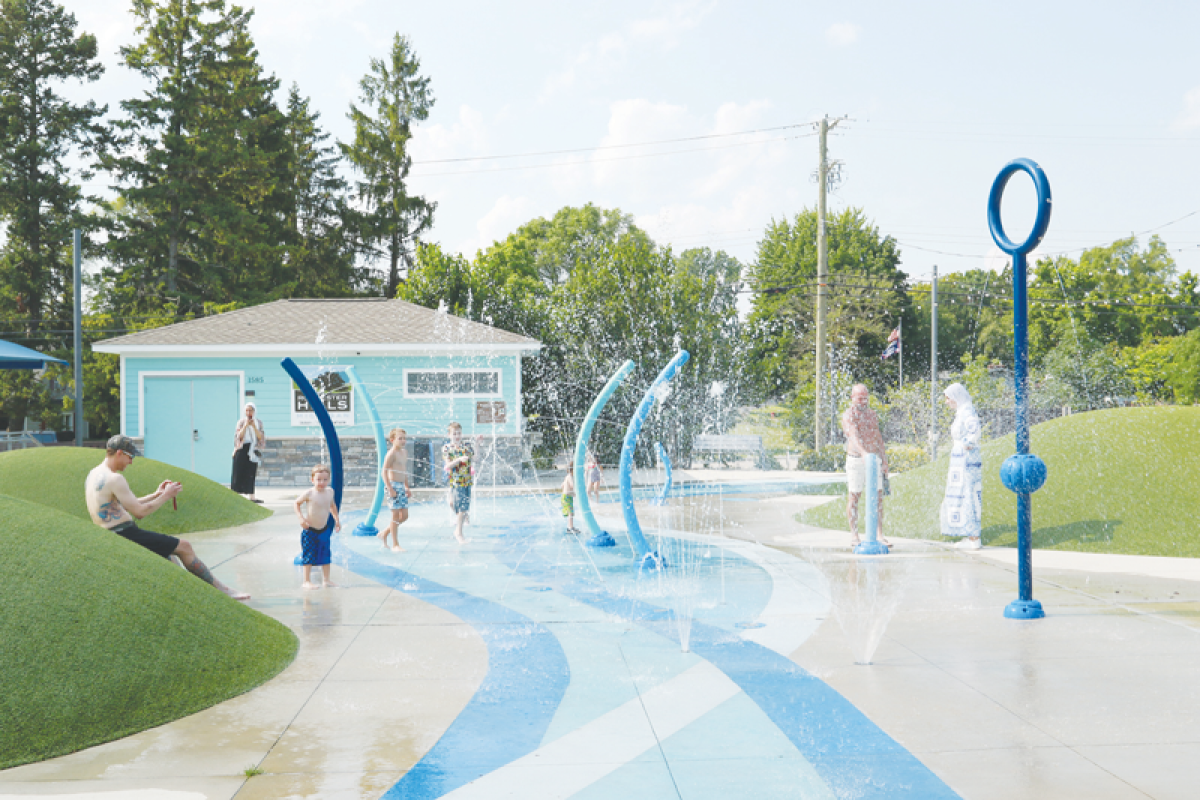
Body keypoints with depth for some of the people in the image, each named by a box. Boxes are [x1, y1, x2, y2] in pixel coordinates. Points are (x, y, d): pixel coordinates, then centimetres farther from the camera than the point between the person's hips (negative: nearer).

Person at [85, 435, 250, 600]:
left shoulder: (94, 475, 15)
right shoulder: (114, 479, -19)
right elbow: (139, 512, -19)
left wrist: (157, 494, 16)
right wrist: (165, 496, -7)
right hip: (125, 536, -10)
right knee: (183, 547, -4)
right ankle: (221, 589, 5)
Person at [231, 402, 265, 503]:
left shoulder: (258, 422, 9)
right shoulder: (241, 422, 3)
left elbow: (260, 437, -1)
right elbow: (239, 436, -8)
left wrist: (254, 426, -12)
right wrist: (245, 426, -15)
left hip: (253, 450, 2)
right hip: (242, 449, -2)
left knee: (251, 473, 2)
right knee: (239, 472, -5)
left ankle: (252, 497, 2)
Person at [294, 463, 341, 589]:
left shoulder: (330, 492, -1)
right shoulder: (309, 493, -17)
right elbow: (296, 503, -4)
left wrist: (336, 519, 17)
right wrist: (301, 518, -14)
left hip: (324, 530, 5)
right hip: (309, 530, -5)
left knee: (325, 556, 11)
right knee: (309, 556, 0)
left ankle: (326, 580, 23)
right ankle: (307, 581, 11)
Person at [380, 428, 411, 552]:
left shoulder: (404, 452, 14)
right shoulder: (391, 454, -12)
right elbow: (384, 472, -15)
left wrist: (407, 487, 20)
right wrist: (390, 488, -20)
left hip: (401, 487, 8)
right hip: (393, 485, -8)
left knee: (404, 515, 8)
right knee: (396, 515, -5)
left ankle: (385, 533, 24)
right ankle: (395, 545, 2)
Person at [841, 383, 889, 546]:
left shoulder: (871, 414, 14)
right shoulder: (849, 415, -9)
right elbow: (854, 436, -27)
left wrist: (884, 460, 14)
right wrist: (863, 453, -43)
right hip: (856, 460, -6)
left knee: (878, 496, 2)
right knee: (854, 497, 1)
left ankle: (880, 535, 6)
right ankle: (854, 535, 8)